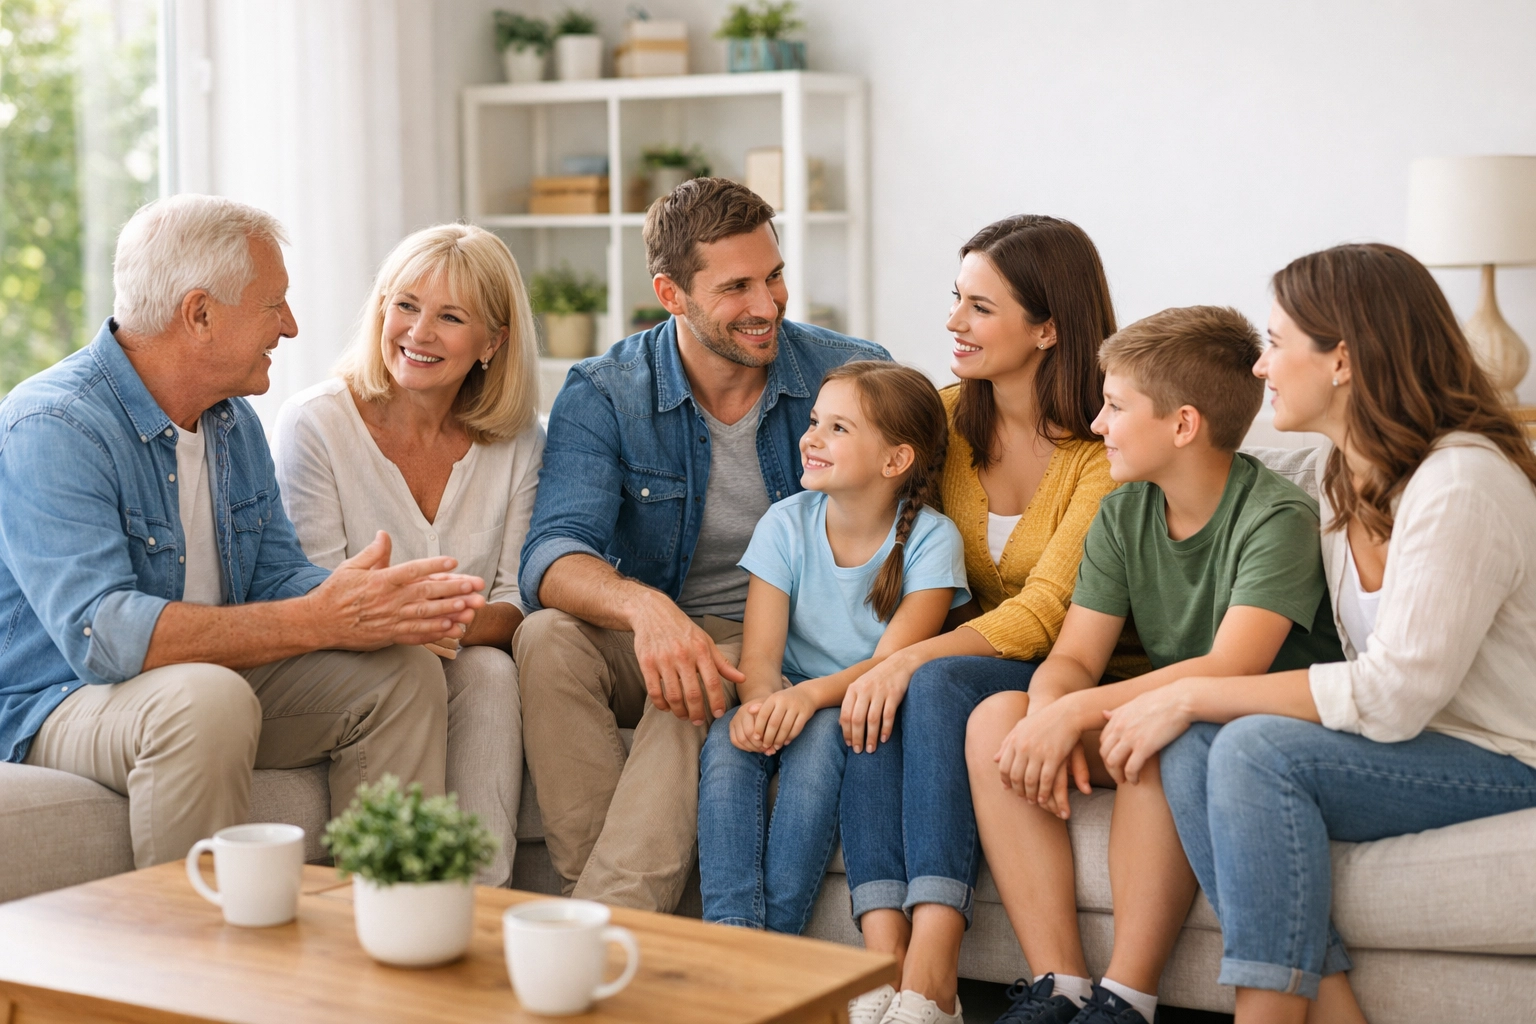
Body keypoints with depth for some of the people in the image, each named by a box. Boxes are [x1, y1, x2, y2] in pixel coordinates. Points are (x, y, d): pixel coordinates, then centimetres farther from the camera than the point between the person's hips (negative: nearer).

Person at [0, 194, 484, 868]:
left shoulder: (233, 422, 9)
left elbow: (277, 575, 8)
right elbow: (101, 633, -31)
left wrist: (382, 608, -17)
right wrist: (319, 622, -33)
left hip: (217, 683, 8)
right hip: (61, 706, -8)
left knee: (402, 671, -5)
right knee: (206, 698, -37)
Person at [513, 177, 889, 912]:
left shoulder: (853, 377, -4)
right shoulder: (602, 396, -6)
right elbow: (551, 558, -20)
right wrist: (643, 606, -44)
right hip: (650, 641, 2)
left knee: (697, 694, -34)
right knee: (547, 637, -30)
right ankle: (607, 912, -32)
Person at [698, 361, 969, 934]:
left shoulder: (931, 539, -10)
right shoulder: (786, 524, -1)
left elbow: (891, 661, -20)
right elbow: (760, 653, -10)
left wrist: (811, 694, -39)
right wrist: (760, 700, -34)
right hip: (789, 700, 3)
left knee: (819, 735, -34)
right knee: (728, 740, -28)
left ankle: (778, 933, -30)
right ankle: (732, 928, -34)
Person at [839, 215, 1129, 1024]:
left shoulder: (1108, 449, -13)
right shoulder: (945, 418, 6)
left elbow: (1047, 611, -21)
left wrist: (912, 659, -33)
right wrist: (884, 665, -13)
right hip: (968, 656, 5)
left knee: (938, 686, -34)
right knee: (880, 702, -29)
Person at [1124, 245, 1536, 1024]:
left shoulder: (1463, 481, -19)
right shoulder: (1339, 468, 9)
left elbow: (1391, 697, -23)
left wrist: (1195, 696, -19)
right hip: (1404, 744, 8)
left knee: (1259, 749, -28)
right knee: (1191, 751, -16)